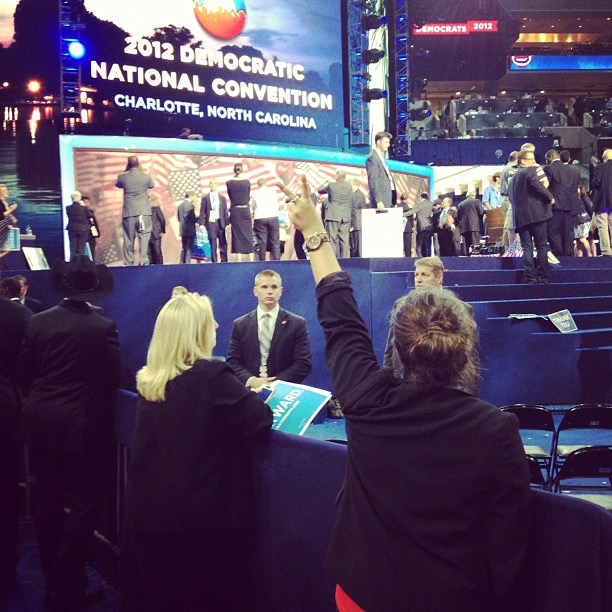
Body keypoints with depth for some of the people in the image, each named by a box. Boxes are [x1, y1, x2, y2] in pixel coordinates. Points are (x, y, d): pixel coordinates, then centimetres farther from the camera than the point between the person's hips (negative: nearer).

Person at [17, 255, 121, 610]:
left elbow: (23, 374, 5)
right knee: (84, 504, 5)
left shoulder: (38, 322, -1)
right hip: (83, 426, -5)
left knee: (48, 502, 16)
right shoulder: (103, 326, -14)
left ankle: (54, 580, 29)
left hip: (41, 424, 5)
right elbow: (114, 378, -8)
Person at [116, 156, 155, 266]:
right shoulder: (146, 176, -1)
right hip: (143, 211, -1)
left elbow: (118, 184, 21)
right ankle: (144, 261, -14)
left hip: (128, 212, 1)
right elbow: (151, 185, 21)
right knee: (144, 236, -2)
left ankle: (128, 263, 8)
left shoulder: (122, 176, -1)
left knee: (128, 239, 7)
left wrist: (126, 171, 22)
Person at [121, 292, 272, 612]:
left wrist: (242, 393, 15)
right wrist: (253, 395, 4)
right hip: (202, 514, -6)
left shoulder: (147, 379, 4)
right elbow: (260, 421, -17)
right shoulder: (211, 375, -17)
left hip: (146, 510, 6)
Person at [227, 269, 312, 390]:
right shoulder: (240, 324, 10)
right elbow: (233, 362, 7)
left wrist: (276, 383, -12)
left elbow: (304, 364, -1)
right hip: (249, 391, 1)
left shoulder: (297, 324, 4)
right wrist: (251, 380, -11)